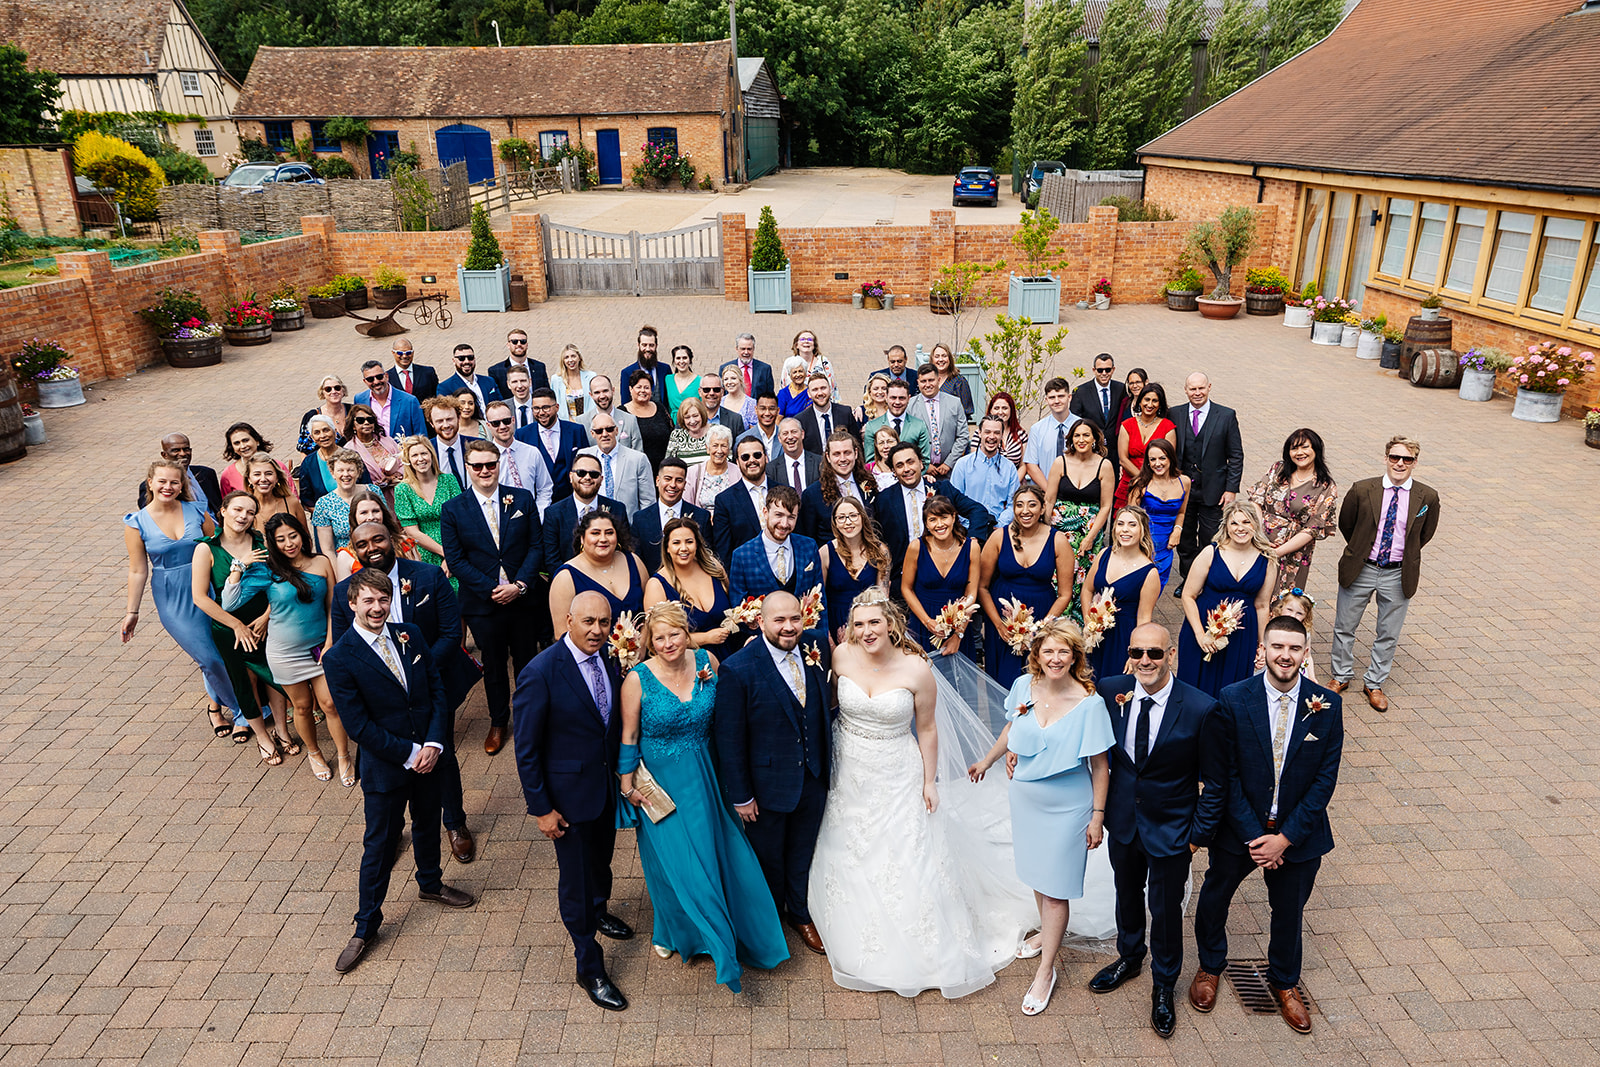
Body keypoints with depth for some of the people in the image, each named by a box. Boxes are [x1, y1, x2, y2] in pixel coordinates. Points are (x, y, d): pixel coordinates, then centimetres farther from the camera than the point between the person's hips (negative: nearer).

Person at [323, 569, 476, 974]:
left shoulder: (410, 635, -3)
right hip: (385, 767, -5)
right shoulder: (340, 658, -16)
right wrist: (409, 755, -17)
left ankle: (430, 883, 50)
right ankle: (366, 926, 27)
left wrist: (433, 745, -14)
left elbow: (437, 690, -2)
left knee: (428, 826, 24)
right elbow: (359, 725, -17)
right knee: (379, 846, 9)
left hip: (429, 757, 5)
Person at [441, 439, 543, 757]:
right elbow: (455, 560, -5)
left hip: (521, 597, 1)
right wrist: (491, 589, -14)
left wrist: (519, 584, -13)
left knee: (526, 660, 14)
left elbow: (537, 546, -1)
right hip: (482, 602, 0)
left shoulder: (523, 499, -1)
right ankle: (498, 722, 33)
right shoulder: (452, 510, -3)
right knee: (493, 665, 14)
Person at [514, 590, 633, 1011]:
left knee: (602, 857, 29)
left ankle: (598, 911, 59)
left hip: (607, 784, 6)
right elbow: (527, 750, -19)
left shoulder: (609, 660, -7)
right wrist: (541, 808, -15)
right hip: (568, 794, -6)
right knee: (576, 877, 10)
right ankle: (590, 968, 29)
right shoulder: (540, 673, -26)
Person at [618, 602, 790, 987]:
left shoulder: (706, 662, -9)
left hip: (703, 778, 3)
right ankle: (672, 930, 41)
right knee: (671, 860, 12)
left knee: (711, 849, 15)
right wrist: (628, 786, -4)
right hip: (660, 783, -3)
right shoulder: (638, 679, -18)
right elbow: (628, 738, -8)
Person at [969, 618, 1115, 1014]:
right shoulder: (1023, 686, -9)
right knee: (1036, 871, 21)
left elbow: (1099, 766, -13)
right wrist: (987, 761, 22)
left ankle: (1046, 970, 21)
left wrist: (1098, 816, -9)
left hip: (1067, 807, -4)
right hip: (1026, 797, 5)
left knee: (1054, 887, 5)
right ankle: (1047, 932, 47)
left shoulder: (1089, 702, -22)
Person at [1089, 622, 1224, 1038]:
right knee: (1127, 894, 25)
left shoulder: (1201, 709, -22)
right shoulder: (1111, 690, -15)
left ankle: (1163, 983, 42)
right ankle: (1129, 957, 53)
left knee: (1166, 908, 15)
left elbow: (1215, 781, -12)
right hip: (1123, 820, 3)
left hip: (1171, 831, -3)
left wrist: (1200, 834, -9)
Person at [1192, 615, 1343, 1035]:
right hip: (1239, 829, -1)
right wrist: (1252, 836, -16)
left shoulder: (1327, 706, -13)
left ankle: (1284, 983, 49)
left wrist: (1285, 838, -14)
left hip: (1297, 834, 1)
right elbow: (1226, 775, -13)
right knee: (1214, 898, 19)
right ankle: (1210, 966, 49)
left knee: (1289, 912, 21)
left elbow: (1325, 779, -10)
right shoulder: (1233, 699, -18)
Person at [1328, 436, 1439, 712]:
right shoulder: (1362, 490, -11)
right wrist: (1361, 550, 9)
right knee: (1344, 627, 11)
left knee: (1389, 634, 12)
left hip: (1398, 574, 1)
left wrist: (1405, 556, 10)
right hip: (1360, 569, 0)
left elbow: (1425, 534, 9)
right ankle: (1341, 676, 32)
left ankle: (1374, 684, 30)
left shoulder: (1427, 498, -8)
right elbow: (1345, 524, 5)